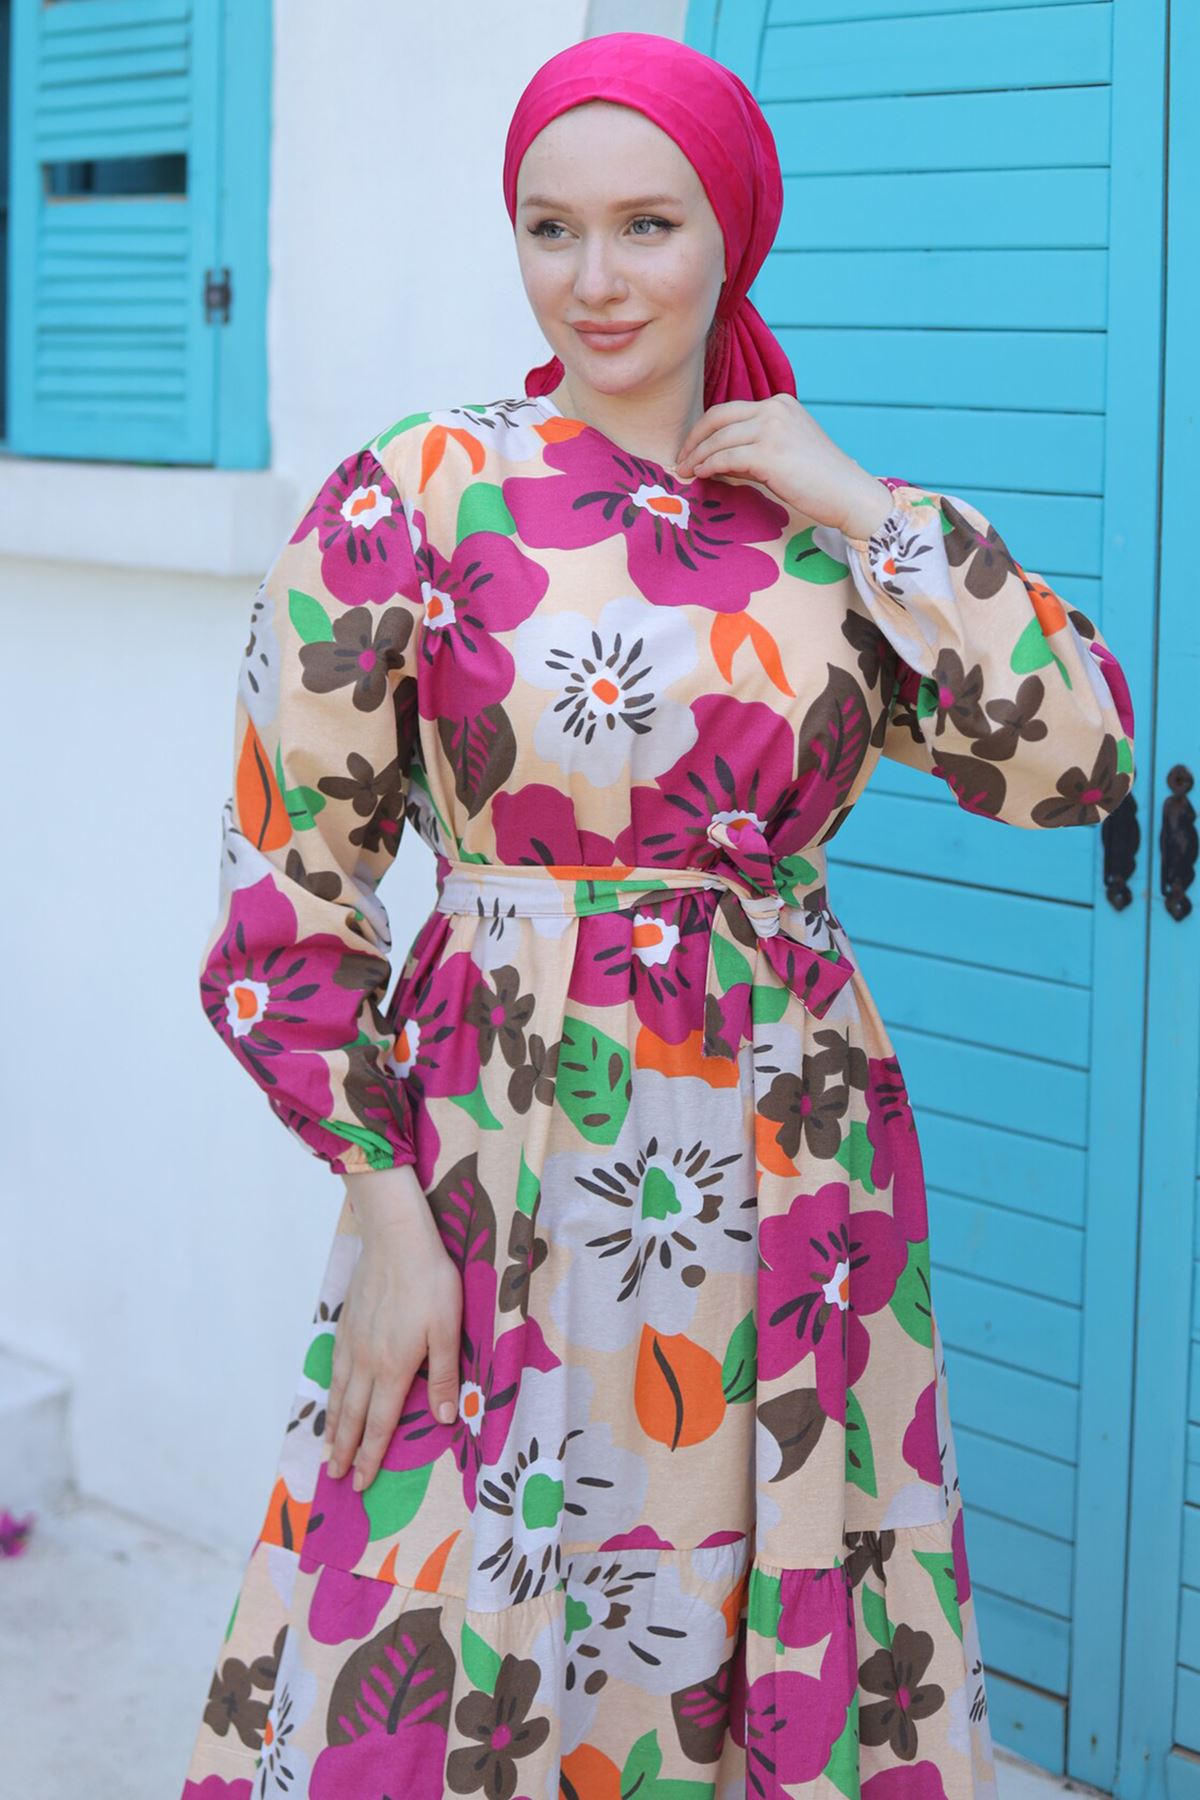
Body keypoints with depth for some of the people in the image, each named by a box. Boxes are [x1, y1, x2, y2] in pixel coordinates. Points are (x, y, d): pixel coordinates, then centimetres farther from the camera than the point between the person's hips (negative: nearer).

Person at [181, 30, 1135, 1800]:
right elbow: (288, 900, -5)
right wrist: (389, 1216, -10)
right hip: (508, 1175, -3)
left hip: (799, 1184, 3)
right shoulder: (410, 501, -5)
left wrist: (868, 512, -8)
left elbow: (1078, 761, -5)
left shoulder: (828, 522, 5)